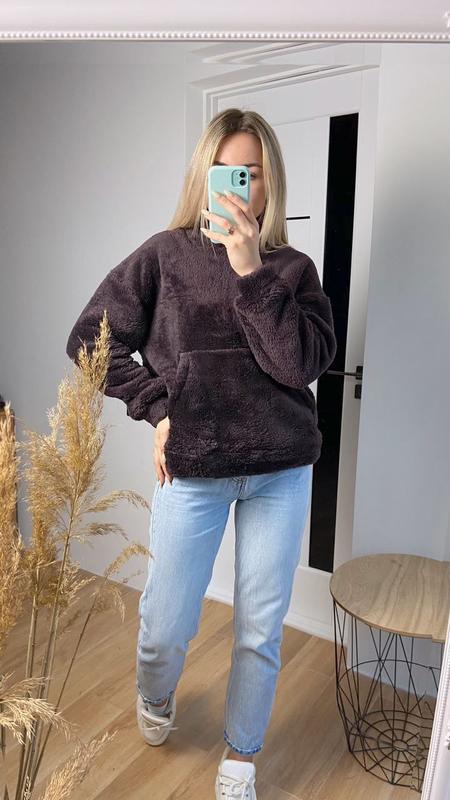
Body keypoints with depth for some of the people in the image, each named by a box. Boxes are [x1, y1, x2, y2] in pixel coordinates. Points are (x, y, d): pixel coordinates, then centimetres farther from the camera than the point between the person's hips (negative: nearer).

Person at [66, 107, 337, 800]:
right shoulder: (166, 255, -1)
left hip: (282, 470, 2)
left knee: (261, 631, 12)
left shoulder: (294, 268, 3)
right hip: (192, 469, -1)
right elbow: (89, 339, 1)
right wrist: (156, 406, -7)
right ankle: (155, 697, 49)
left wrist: (251, 270, -17)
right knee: (166, 627, 11)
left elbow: (304, 364, -12)